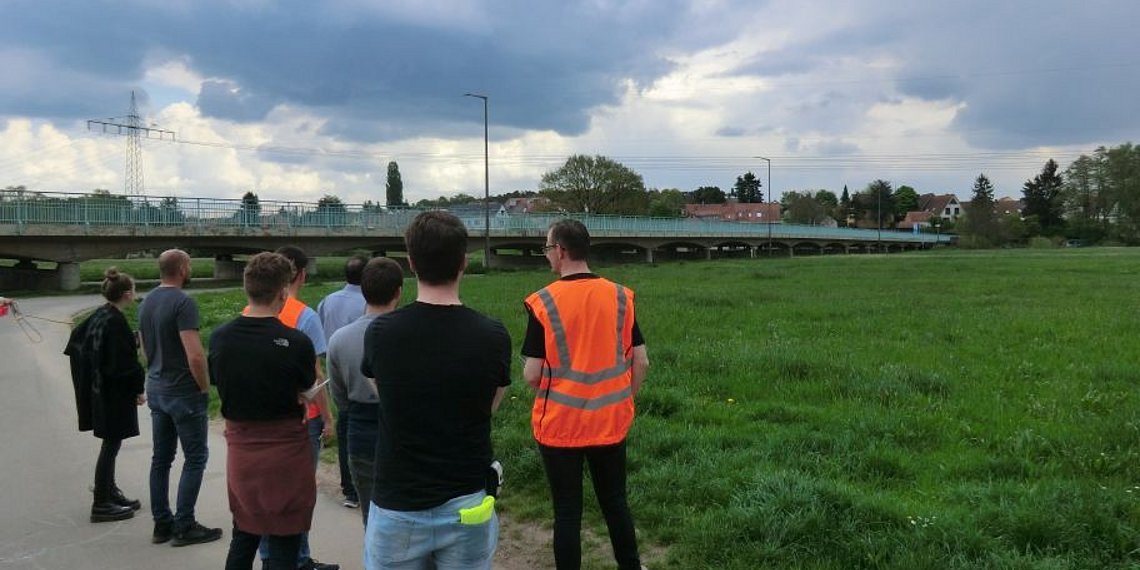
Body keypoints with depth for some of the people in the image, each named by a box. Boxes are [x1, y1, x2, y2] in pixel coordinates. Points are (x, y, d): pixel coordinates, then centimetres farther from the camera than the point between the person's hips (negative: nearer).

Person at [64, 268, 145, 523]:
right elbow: (124, 363, -22)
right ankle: (101, 504, 7)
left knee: (110, 442, 19)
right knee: (111, 444, -1)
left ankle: (108, 491, 31)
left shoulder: (99, 315, 6)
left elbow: (77, 338, 19)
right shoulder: (116, 322, -22)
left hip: (99, 390, 10)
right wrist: (137, 389, -12)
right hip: (115, 394, -9)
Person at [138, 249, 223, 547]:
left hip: (156, 389, 8)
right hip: (184, 392, -8)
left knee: (161, 458, 13)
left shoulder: (146, 303, 9)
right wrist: (205, 388, -11)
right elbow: (195, 355, -23)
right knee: (195, 457, 1)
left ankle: (162, 524, 20)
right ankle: (184, 527, 5)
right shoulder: (183, 303, -18)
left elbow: (145, 349, 17)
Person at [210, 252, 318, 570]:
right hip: (285, 452, -5)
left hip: (240, 451, 5)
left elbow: (219, 385, 3)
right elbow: (306, 392, -4)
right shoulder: (297, 343, -18)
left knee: (243, 536, 22)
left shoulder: (219, 338, -5)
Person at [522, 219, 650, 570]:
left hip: (560, 426, -3)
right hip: (611, 423, 4)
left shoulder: (543, 302, -14)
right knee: (615, 502, 19)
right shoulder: (620, 297, -3)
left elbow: (531, 375, -13)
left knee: (567, 511, 9)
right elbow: (641, 363, 0)